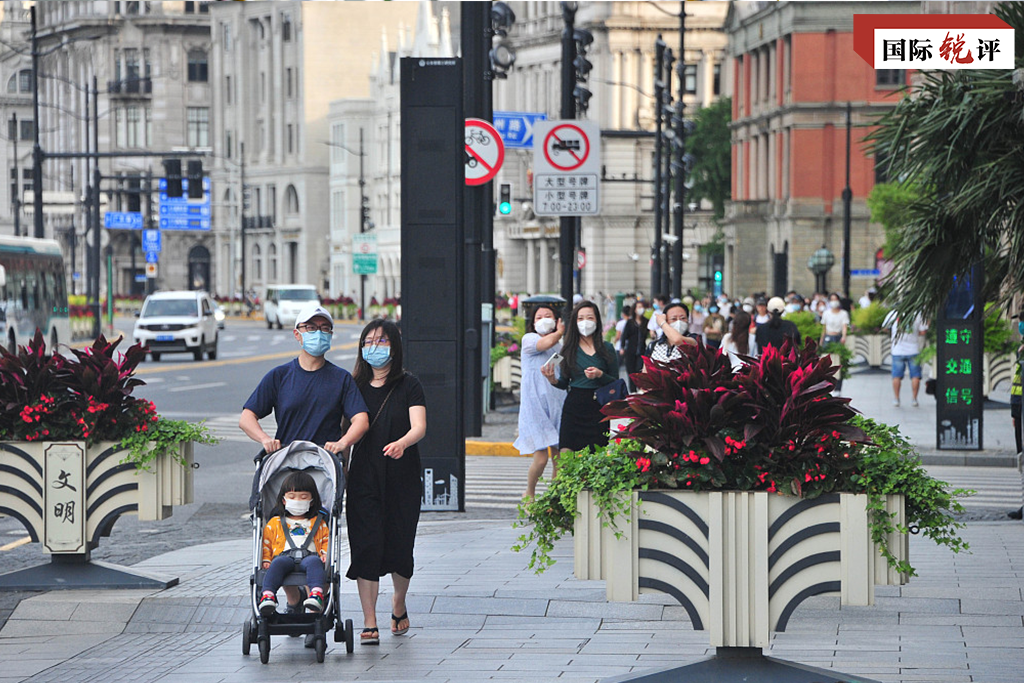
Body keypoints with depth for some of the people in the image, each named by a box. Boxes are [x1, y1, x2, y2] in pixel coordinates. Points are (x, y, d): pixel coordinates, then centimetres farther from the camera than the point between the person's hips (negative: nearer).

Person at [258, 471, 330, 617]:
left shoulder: (319, 523, 28)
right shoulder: (275, 523, 27)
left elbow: (326, 540, 24)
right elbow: (266, 542, 23)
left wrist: (325, 553, 2)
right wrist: (266, 559, 6)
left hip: (310, 555, 0)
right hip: (285, 555, 0)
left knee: (314, 562, -38)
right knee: (278, 563, -38)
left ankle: (316, 594, -61)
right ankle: (267, 595, -55)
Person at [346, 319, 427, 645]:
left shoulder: (408, 385, 0)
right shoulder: (355, 386, 9)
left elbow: (419, 426, -13)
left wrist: (401, 443, -30)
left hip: (402, 476, -1)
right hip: (364, 478, 1)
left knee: (400, 545, 4)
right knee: (365, 546, -8)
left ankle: (399, 605, 32)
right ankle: (369, 623, -7)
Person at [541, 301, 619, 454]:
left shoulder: (606, 348, 5)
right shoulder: (569, 348, 8)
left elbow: (615, 382, 5)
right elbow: (564, 383, 11)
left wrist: (600, 375, -13)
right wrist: (553, 380, -10)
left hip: (598, 408, -1)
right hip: (573, 408, 1)